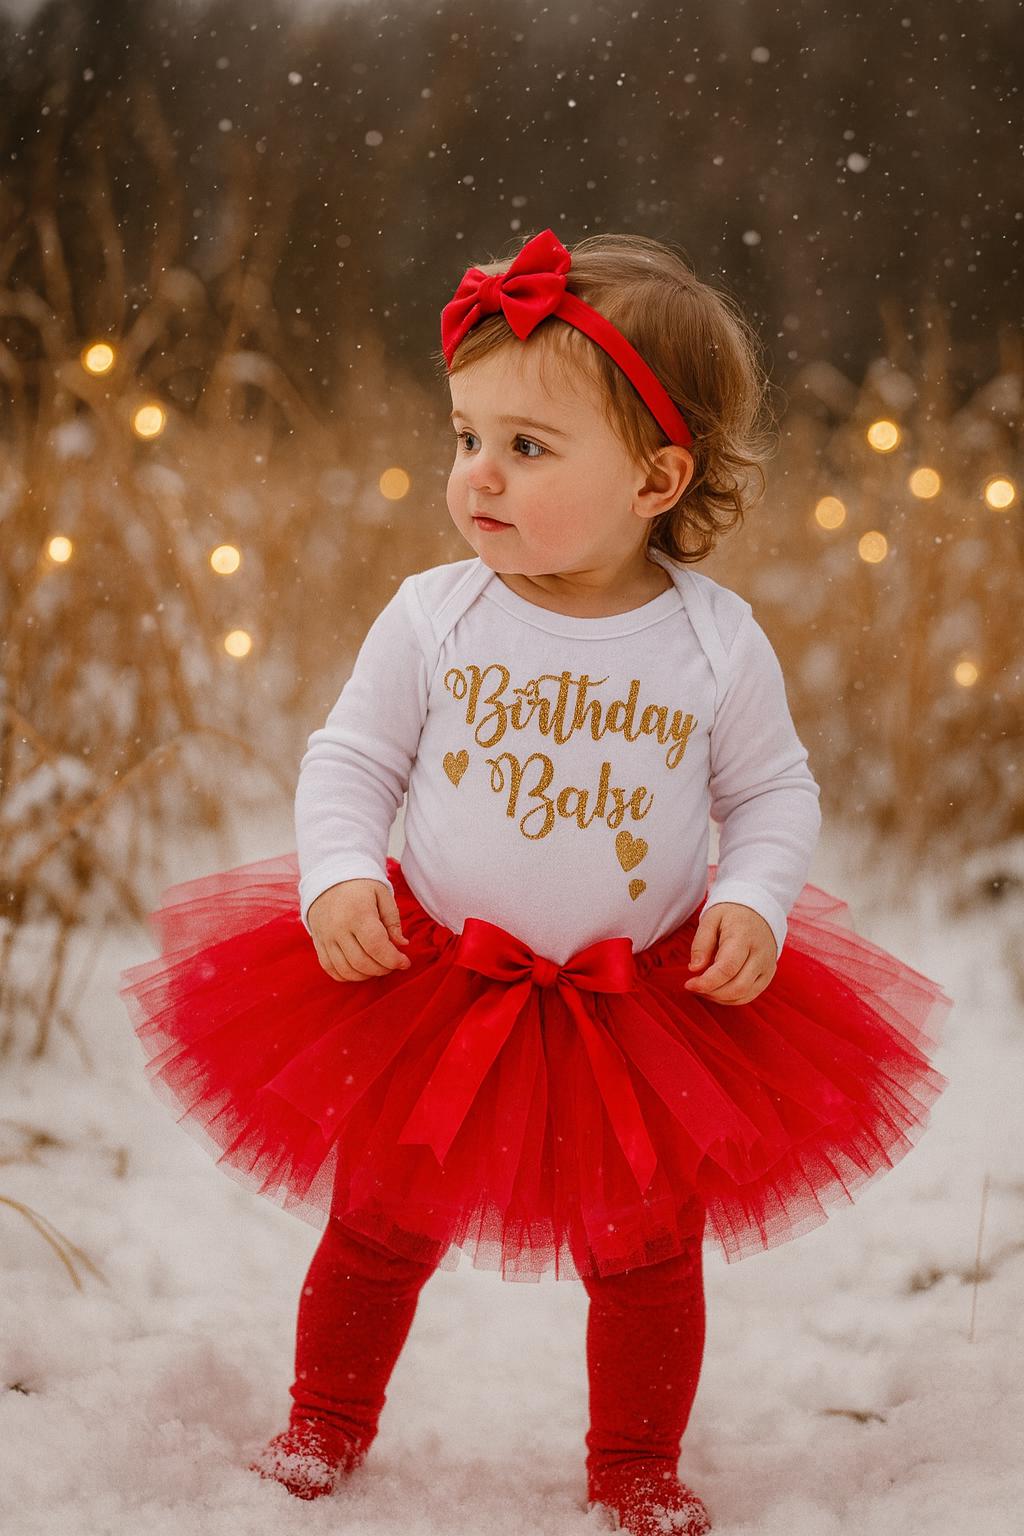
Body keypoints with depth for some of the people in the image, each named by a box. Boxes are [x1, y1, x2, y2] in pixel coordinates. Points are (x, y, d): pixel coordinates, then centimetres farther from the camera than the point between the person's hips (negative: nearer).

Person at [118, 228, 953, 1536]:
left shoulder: (717, 643, -10)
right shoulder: (432, 618, -10)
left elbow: (773, 790, 1)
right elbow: (351, 757, -2)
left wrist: (754, 899, -15)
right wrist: (341, 875, -18)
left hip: (651, 1011, 0)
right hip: (431, 989, 0)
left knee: (647, 1255, 11)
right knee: (380, 1226, 14)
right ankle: (324, 1429, 38)